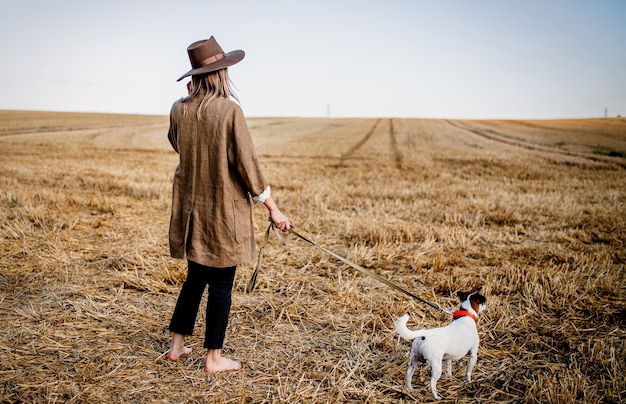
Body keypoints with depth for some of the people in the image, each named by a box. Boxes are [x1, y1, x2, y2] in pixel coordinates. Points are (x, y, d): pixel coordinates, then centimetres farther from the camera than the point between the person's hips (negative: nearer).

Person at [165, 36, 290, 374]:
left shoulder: (179, 109, -1)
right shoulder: (229, 110, -18)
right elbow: (247, 163, -16)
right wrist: (273, 209, -9)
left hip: (190, 208, 6)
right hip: (224, 212, -6)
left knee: (195, 277, 21)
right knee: (221, 286, 7)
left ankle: (177, 346, 31)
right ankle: (214, 358, 19)